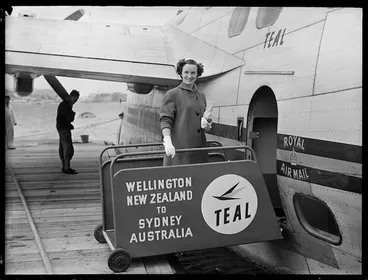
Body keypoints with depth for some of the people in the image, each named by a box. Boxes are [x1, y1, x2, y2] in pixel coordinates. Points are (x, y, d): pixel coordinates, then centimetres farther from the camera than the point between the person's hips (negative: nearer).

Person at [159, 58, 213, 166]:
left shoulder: (201, 96, 17)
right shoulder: (172, 94, 1)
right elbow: (165, 120, -9)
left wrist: (206, 121, -4)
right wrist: (167, 142, -24)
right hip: (178, 149, -5)